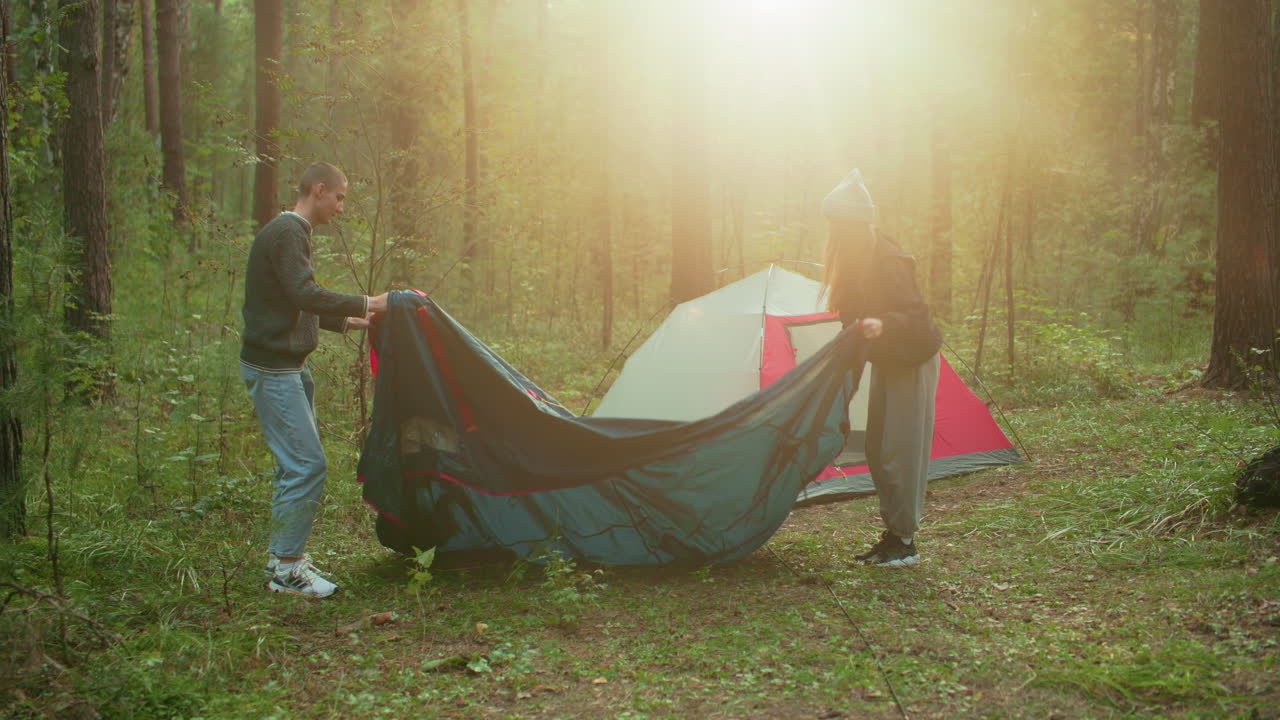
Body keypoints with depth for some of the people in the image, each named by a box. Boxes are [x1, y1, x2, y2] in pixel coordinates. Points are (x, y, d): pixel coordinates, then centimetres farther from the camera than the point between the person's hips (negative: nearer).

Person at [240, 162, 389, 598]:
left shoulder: (291, 232, 18)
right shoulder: (287, 234, -15)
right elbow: (305, 295, -28)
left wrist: (346, 322, 20)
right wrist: (367, 304, -22)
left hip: (288, 368, 11)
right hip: (272, 369, -11)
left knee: (297, 464, 14)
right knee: (306, 465, -11)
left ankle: (284, 558, 23)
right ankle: (287, 569, -4)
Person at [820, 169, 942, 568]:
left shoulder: (887, 261, -27)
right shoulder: (856, 257, 0)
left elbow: (918, 319, -31)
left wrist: (883, 325, -48)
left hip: (913, 362, -9)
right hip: (886, 360, 9)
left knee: (900, 451, -6)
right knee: (878, 450, 11)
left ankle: (906, 542, 3)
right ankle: (892, 535, 20)